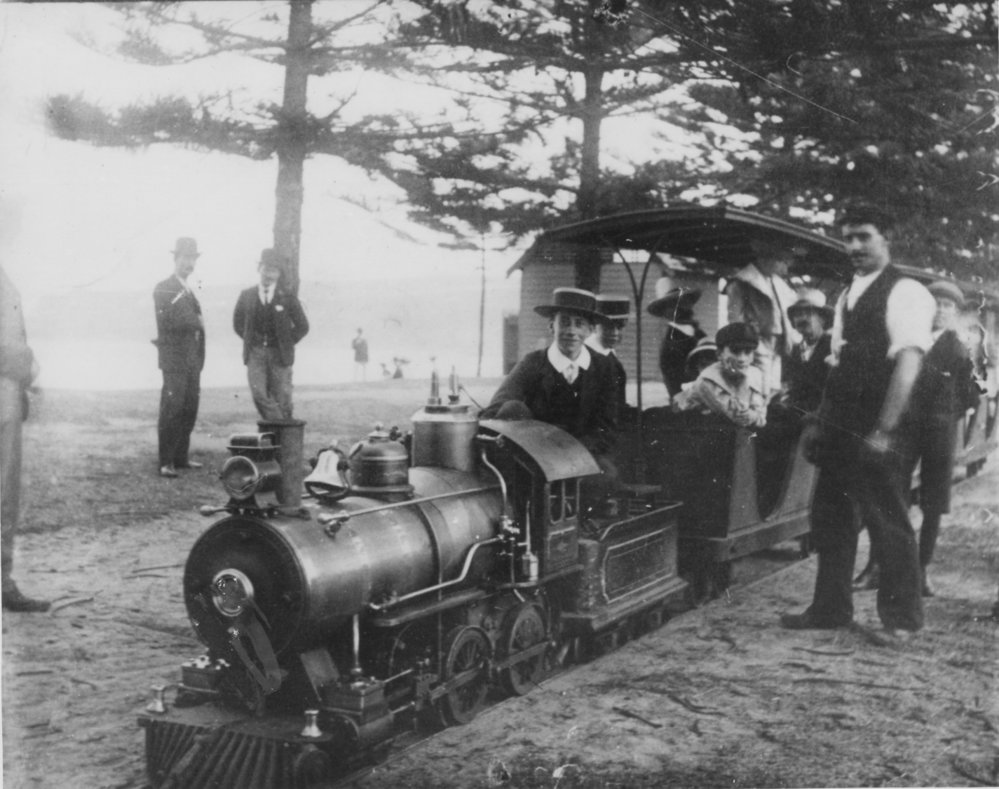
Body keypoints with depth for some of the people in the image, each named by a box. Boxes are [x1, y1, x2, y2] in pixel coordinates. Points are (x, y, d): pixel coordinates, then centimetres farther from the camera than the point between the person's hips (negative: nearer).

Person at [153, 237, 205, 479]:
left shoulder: (189, 291, 19)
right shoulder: (163, 290, -6)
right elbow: (169, 321, -18)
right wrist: (197, 322, -8)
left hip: (192, 361, 7)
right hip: (174, 360, -7)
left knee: (189, 411, 7)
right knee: (172, 411, -8)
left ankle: (181, 457, 15)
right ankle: (166, 463, -5)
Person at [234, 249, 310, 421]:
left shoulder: (288, 298, -1)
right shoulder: (246, 296, 4)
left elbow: (302, 326, 6)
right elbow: (238, 323, 17)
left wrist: (286, 344, 1)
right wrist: (251, 342, 8)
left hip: (279, 354, -1)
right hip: (255, 353, 1)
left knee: (281, 398, 1)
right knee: (259, 394, -13)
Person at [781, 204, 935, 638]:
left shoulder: (905, 293, -10)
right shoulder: (847, 296, 15)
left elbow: (908, 364, -18)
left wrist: (884, 432, -21)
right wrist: (821, 419, 9)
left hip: (877, 431, -8)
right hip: (839, 425, 8)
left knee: (889, 521, 2)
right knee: (830, 516, 13)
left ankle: (901, 617, 17)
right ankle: (830, 607, 26)